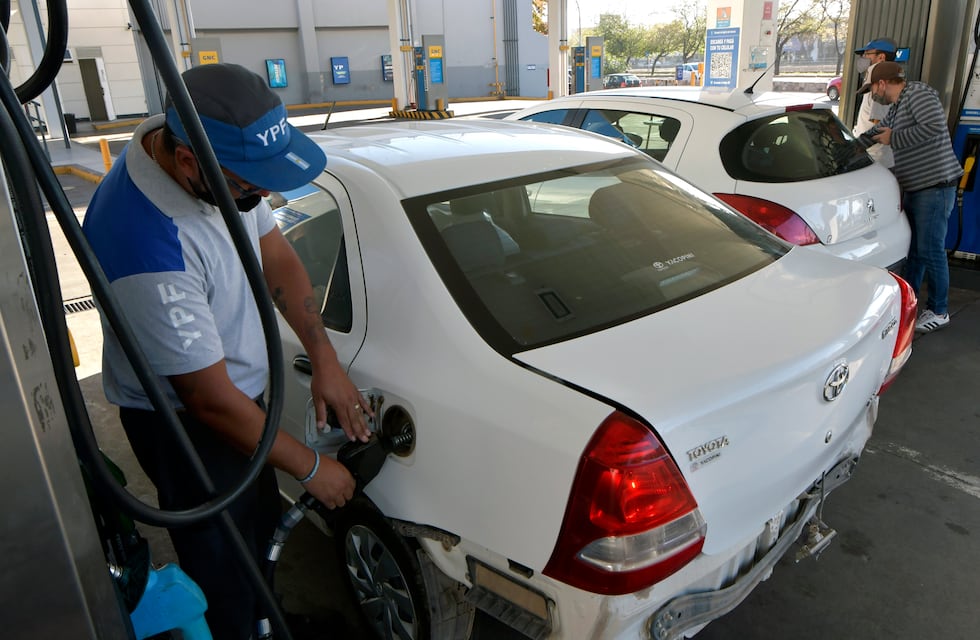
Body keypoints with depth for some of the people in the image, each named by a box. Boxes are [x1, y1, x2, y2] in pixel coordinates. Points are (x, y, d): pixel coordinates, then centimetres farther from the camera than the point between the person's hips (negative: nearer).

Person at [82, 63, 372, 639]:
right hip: (182, 421, -8)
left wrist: (325, 358, -6)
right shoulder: (146, 250, -37)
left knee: (262, 524, 27)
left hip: (242, 385, 8)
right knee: (223, 558, 13)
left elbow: (277, 256, 1)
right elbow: (210, 400, -29)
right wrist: (311, 467, -17)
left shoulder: (226, 165, -13)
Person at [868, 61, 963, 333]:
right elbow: (871, 136, 28)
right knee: (912, 248, 15)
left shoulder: (918, 93, -11)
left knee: (930, 250, -4)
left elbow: (935, 126, -24)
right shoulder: (895, 109, 18)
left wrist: (894, 139, -15)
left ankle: (938, 312, 7)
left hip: (935, 186, -10)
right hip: (914, 188, 10)